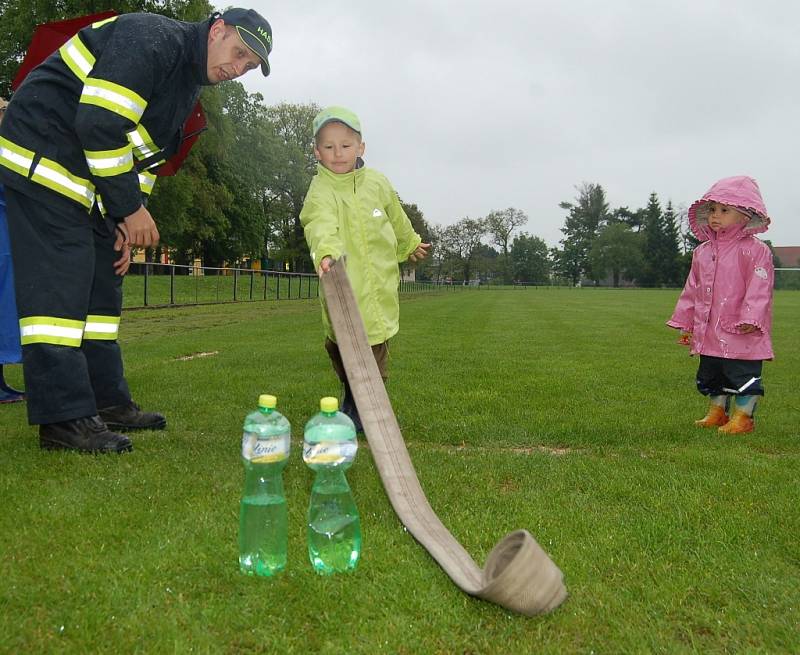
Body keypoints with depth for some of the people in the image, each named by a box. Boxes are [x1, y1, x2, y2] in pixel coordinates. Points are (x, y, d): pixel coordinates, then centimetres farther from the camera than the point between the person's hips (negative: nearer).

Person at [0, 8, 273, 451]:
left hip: (86, 179, 10)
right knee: (58, 286, -13)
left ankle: (107, 402, 16)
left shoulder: (187, 89, 15)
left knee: (102, 283, 8)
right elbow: (99, 122, -26)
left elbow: (143, 154, 18)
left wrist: (126, 225, 8)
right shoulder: (152, 38, -16)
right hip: (41, 159, -10)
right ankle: (63, 419, -10)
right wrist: (131, 209, -19)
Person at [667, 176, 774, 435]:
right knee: (710, 375, 17)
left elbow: (759, 287, -16)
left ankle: (743, 416, 13)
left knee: (744, 375, 0)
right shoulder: (702, 251, 10)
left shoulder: (755, 250, -9)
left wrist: (750, 319, -24)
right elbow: (692, 289, 14)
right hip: (709, 331, 7)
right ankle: (717, 412, 32)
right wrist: (685, 322, 14)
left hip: (741, 332, -7)